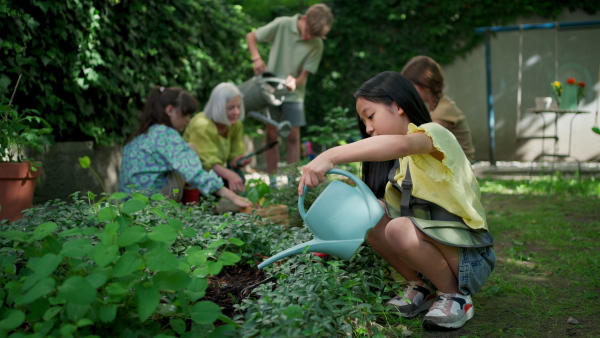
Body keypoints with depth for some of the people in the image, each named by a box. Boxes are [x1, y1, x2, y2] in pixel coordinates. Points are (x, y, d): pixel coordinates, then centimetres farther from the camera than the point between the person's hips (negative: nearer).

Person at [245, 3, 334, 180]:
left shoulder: (316, 45, -11)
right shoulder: (282, 24, -12)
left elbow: (304, 75, -9)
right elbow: (251, 36, -2)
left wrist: (294, 82, -32)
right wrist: (256, 58, -18)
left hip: (294, 94, 0)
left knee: (293, 137, -1)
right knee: (271, 135, 1)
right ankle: (272, 178, 5)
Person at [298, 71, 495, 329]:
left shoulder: (433, 133, -15)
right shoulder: (399, 162, 14)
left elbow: (400, 145, -39)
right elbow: (389, 203, 3)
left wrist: (330, 156, -47)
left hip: (469, 256, -8)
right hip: (430, 241, 8)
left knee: (400, 229, -33)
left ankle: (455, 296, -9)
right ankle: (421, 286, 4)